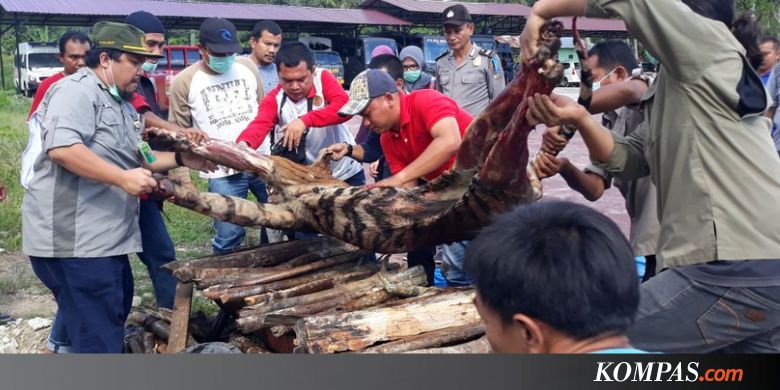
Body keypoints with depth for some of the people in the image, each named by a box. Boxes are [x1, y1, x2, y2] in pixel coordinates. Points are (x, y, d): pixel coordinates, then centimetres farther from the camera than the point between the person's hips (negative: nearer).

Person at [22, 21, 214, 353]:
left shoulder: (120, 103, 18)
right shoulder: (77, 90, -14)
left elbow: (136, 158, 23)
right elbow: (61, 148, -29)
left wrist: (182, 159, 12)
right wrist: (122, 178, -29)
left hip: (104, 237, 11)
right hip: (74, 240, -11)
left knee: (114, 316, 23)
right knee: (99, 338, -7)